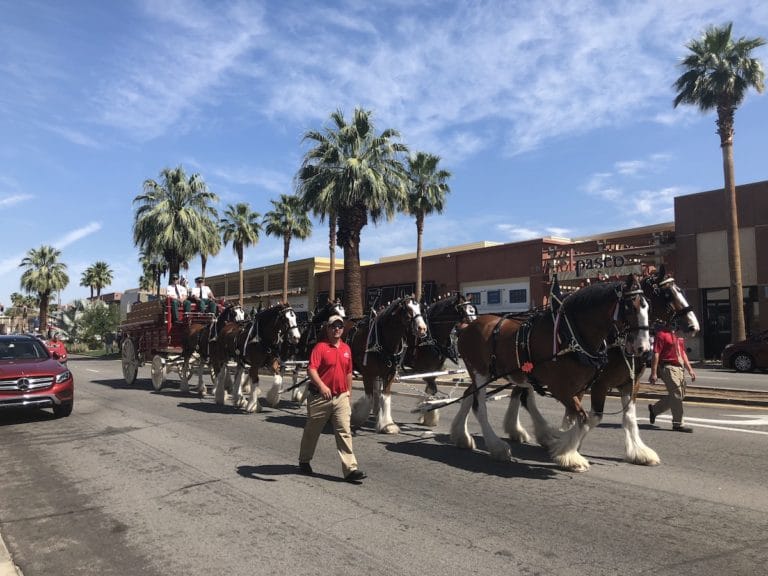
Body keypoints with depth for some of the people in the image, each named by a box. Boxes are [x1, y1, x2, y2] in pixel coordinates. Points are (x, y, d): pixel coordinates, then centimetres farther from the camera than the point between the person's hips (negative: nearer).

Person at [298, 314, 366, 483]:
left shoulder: (346, 348, 9)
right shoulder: (320, 347, -9)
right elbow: (311, 369, -21)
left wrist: (349, 393, 18)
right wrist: (321, 385, -36)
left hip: (341, 397, 4)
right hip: (320, 397, -4)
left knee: (345, 432, -3)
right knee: (312, 430, 13)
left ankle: (350, 469, -3)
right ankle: (304, 461, 35)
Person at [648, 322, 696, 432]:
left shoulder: (679, 335, 17)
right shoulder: (661, 334, -11)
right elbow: (656, 354, -15)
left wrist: (690, 369, 18)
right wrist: (653, 373, -19)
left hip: (680, 367, 9)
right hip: (668, 367, -9)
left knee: (680, 395, 14)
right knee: (676, 395, -7)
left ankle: (654, 409, 27)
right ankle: (678, 423, 2)